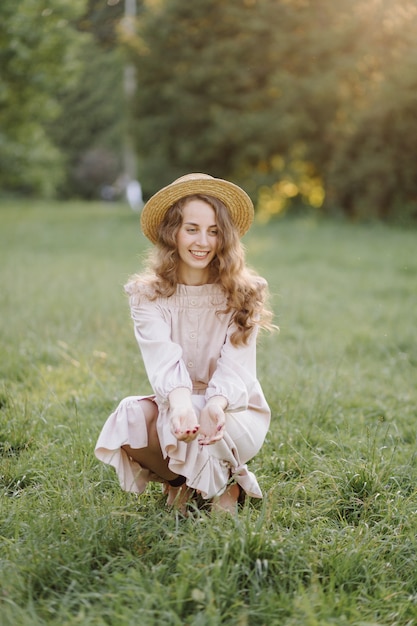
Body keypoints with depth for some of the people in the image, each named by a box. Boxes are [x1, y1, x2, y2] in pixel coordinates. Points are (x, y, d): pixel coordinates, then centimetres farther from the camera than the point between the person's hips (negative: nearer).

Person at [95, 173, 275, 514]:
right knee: (132, 416, -31)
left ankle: (227, 481, 3)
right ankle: (177, 481, 3)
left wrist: (215, 404, -43)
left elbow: (236, 364, -19)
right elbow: (163, 357, -23)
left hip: (234, 411, -1)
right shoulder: (147, 294, -5)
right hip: (175, 406, 1)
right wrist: (180, 402, -46)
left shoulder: (242, 294, -6)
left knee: (210, 428, -35)